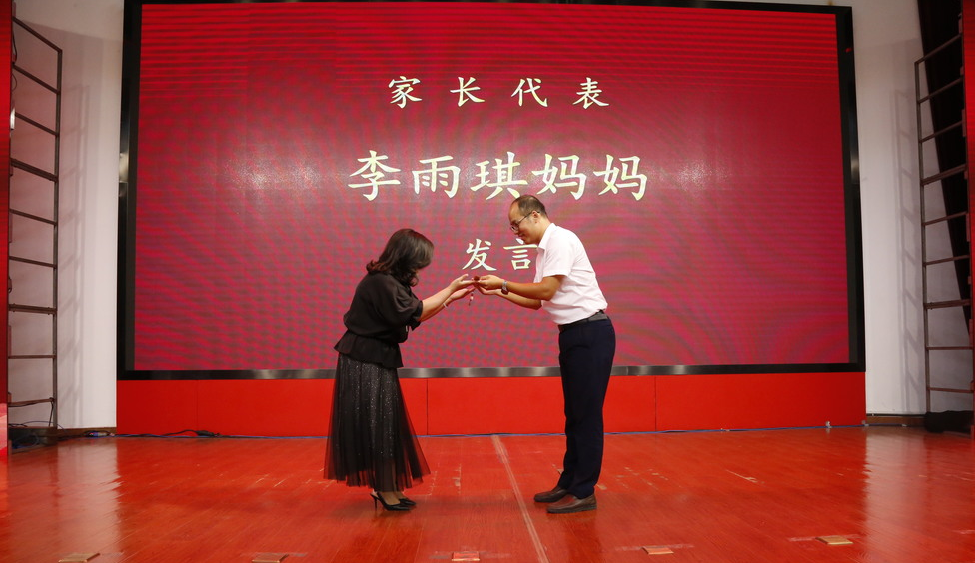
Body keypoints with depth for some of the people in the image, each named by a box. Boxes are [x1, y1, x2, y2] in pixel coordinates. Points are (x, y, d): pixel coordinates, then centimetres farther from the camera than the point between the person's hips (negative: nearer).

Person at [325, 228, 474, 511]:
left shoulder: (388, 282, 11)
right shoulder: (381, 283, -21)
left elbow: (415, 314, 10)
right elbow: (415, 312, -22)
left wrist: (451, 296, 8)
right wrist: (450, 289, -14)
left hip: (376, 361, 10)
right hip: (366, 363, -10)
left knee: (384, 424, 12)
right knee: (378, 424, -3)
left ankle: (385, 487, 21)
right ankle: (386, 490, 7)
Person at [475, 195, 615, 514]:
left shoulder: (560, 240, -12)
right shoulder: (545, 250, 16)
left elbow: (546, 290, -19)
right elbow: (536, 301, 16)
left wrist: (503, 283, -10)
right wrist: (497, 292, 7)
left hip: (590, 332, -10)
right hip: (574, 333, 10)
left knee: (587, 413, -4)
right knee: (574, 413, 14)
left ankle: (583, 492, 3)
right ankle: (568, 484, 23)